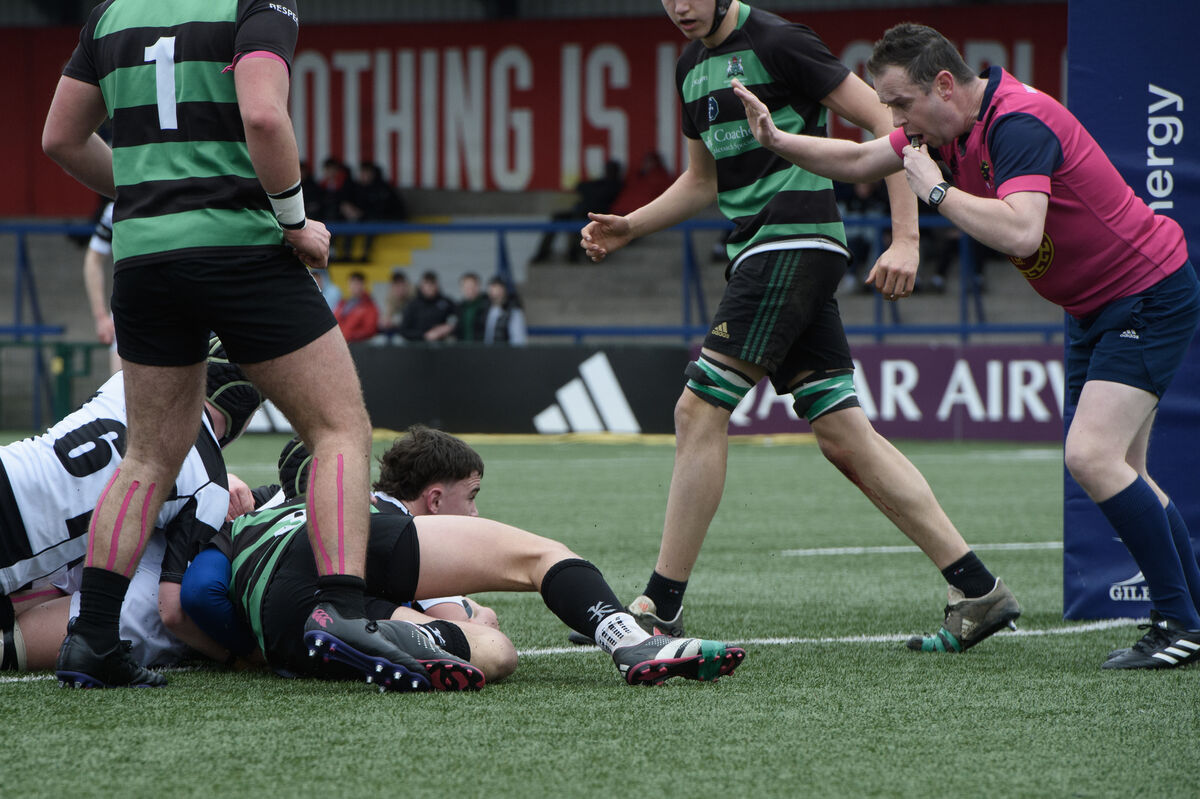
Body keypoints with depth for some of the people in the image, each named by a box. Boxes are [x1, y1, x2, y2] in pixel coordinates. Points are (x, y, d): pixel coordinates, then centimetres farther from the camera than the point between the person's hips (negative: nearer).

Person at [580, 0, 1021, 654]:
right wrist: (628, 227, 16)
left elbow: (886, 124, -11)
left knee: (699, 409, -10)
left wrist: (905, 239, -17)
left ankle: (661, 606, -5)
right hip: (756, 251, 9)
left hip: (793, 244, -9)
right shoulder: (693, 63, 17)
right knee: (843, 435, 4)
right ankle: (977, 589, 4)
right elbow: (704, 180, 30)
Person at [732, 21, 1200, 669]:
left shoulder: (1019, 124, -27)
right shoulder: (951, 126, 2)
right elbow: (857, 161, 16)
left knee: (1091, 457, -21)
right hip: (1093, 309, 10)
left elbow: (1018, 231, -41)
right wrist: (778, 141, 2)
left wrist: (936, 190, -30)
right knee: (1117, 474, 11)